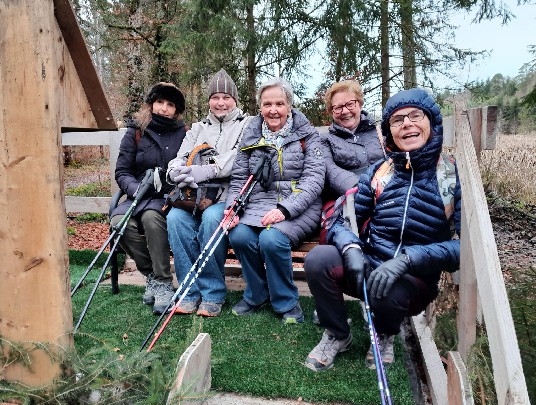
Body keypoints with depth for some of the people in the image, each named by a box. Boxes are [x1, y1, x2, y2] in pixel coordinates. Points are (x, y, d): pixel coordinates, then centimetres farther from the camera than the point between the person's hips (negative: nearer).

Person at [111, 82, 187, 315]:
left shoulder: (184, 134, 5)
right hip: (140, 196, 3)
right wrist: (136, 188, -14)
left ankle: (163, 282, -24)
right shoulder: (135, 132, 8)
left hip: (171, 197, -2)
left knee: (151, 216, -34)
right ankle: (150, 274, -7)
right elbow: (122, 172, 6)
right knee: (120, 221, -27)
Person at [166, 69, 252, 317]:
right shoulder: (198, 128, 24)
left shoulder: (247, 125, 10)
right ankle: (191, 292, -16)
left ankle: (213, 294, -18)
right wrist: (179, 173, -14)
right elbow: (178, 160, 13)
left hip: (229, 195, -4)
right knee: (175, 217, -27)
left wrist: (207, 171, -25)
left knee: (212, 218, -36)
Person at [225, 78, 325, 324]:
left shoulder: (307, 134, 3)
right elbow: (239, 178, 10)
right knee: (239, 236, -26)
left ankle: (286, 302, -4)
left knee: (271, 239, -31)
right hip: (260, 202, 3)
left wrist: (285, 209, -22)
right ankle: (257, 294, 2)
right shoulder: (251, 136, 13)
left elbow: (314, 178, -8)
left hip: (299, 206, -3)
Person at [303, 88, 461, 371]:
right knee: (317, 259, -26)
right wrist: (351, 249, -22)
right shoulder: (379, 172, 3)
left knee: (388, 292, -37)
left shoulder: (455, 174, -7)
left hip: (416, 278, -2)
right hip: (367, 265, 3)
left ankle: (385, 336, 3)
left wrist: (406, 260, -29)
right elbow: (342, 220, 1)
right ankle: (337, 335, 2)